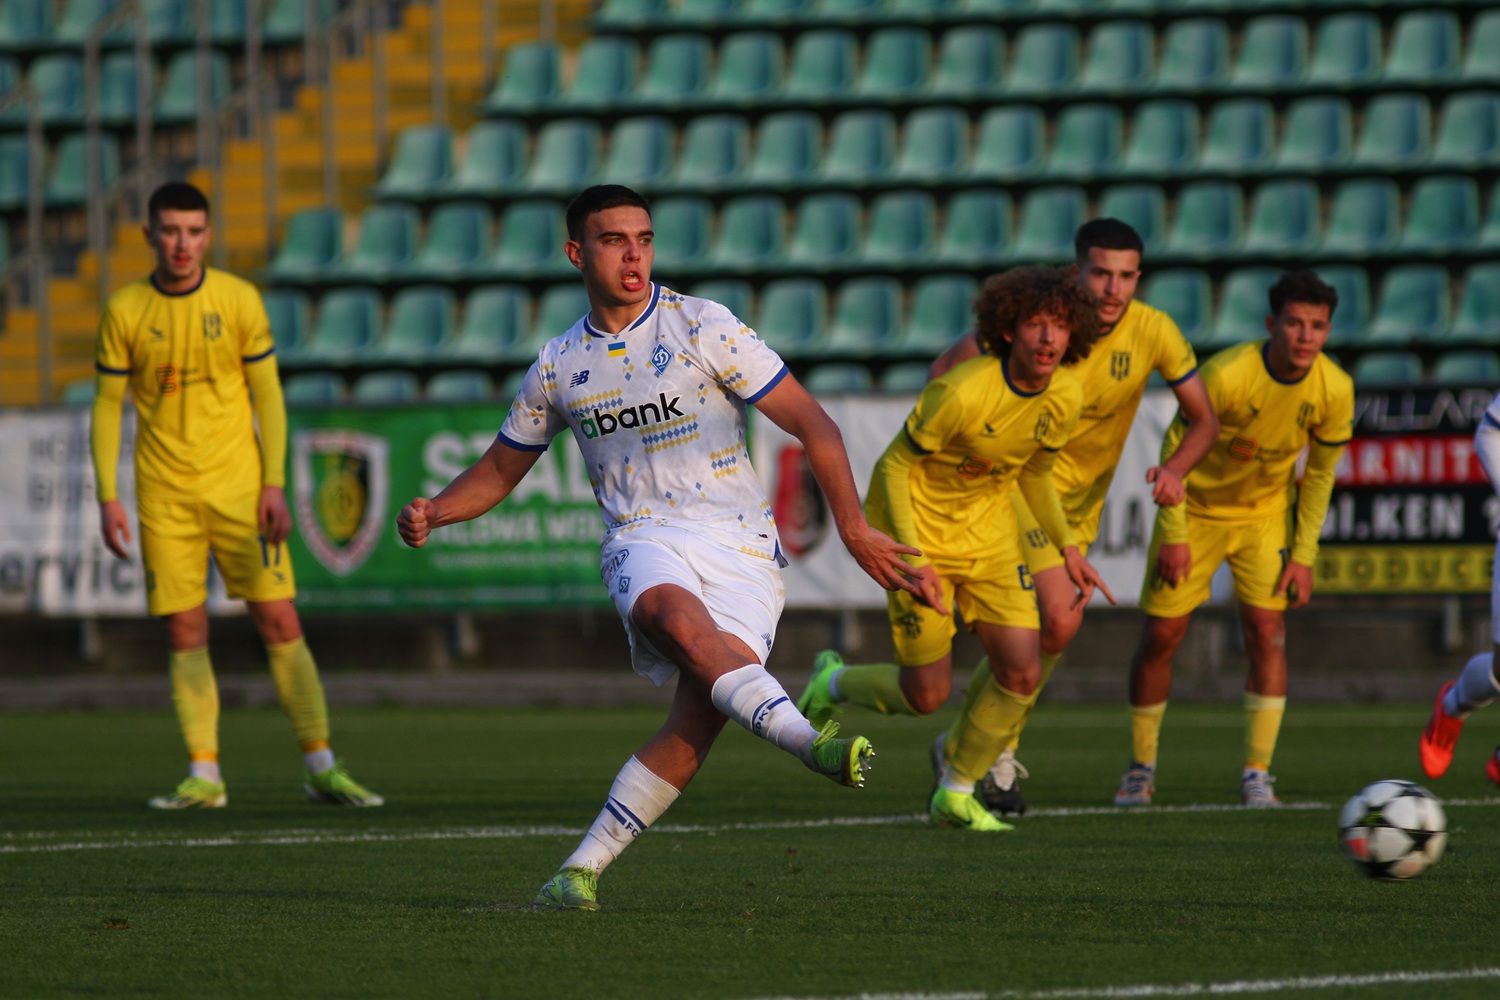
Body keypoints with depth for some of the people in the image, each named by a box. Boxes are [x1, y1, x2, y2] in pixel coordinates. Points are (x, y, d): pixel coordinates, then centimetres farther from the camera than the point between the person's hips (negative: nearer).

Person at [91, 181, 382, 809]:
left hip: (239, 486, 0)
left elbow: (267, 395, 3)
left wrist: (274, 485, -6)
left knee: (279, 622, -4)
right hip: (164, 493, 1)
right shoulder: (125, 312, 0)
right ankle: (204, 775, 4)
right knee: (185, 634, -1)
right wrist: (107, 495, -4)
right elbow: (107, 406, 5)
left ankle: (322, 768, 2)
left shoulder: (239, 300, -1)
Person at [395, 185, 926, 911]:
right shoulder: (558, 367, 12)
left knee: (700, 712, -21)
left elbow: (812, 425, 0)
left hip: (740, 544, -1)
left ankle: (585, 866, -10)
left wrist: (853, 529, -9)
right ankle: (811, 746, -53)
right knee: (683, 623, -36)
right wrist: (433, 513, 6)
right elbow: (500, 471, 26)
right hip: (645, 542, 1)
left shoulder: (703, 327, 1)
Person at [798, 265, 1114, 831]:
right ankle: (833, 684, 29)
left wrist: (1066, 547, 8)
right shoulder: (963, 392, -29)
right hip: (920, 527, -6)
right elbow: (894, 465, -19)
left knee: (1022, 674, -6)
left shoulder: (1065, 397, -9)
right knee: (927, 695, -4)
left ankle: (955, 794, 17)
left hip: (988, 532, 6)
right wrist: (913, 560, -25)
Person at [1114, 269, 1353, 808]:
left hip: (1266, 512, 2)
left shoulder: (1334, 390, -18)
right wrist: (1173, 534, -17)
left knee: (1267, 631, -12)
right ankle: (1141, 768, 17)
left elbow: (1320, 471, -3)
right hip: (1197, 509, -2)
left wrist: (1304, 555, -5)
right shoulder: (1225, 375, -30)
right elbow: (1176, 446, -17)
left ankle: (1257, 774, -4)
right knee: (1161, 636, -1)